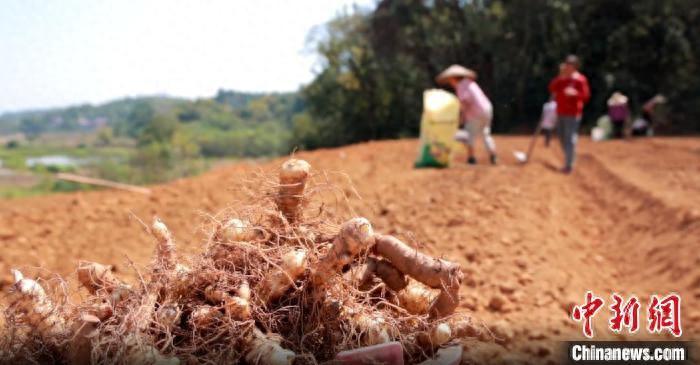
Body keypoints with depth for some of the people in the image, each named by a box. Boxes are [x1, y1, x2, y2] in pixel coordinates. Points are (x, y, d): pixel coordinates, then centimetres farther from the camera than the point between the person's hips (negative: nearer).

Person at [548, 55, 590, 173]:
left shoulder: (580, 79, -8)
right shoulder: (561, 78, 11)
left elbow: (586, 96, -12)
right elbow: (551, 89, -1)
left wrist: (575, 93, -30)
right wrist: (560, 77, -9)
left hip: (572, 114, -7)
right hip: (560, 113, 7)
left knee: (570, 139, -12)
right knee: (562, 138, 14)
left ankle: (569, 165, -10)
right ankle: (569, 159, 29)